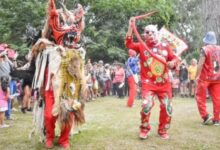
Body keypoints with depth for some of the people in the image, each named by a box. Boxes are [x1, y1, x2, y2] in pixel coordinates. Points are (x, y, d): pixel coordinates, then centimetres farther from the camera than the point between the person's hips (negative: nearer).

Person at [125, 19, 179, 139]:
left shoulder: (165, 46, 8)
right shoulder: (142, 46, 4)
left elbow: (174, 58, 12)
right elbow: (129, 44, -9)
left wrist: (173, 62, -12)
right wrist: (130, 26, -12)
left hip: (164, 83, 3)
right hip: (148, 83, -2)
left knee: (167, 107, 2)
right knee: (147, 105, -19)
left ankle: (163, 130, 24)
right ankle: (144, 129, 6)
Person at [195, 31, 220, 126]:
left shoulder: (205, 49, -10)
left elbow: (200, 64, -16)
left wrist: (197, 76, -12)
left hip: (205, 77, -5)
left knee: (200, 97, 6)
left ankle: (205, 116, -5)